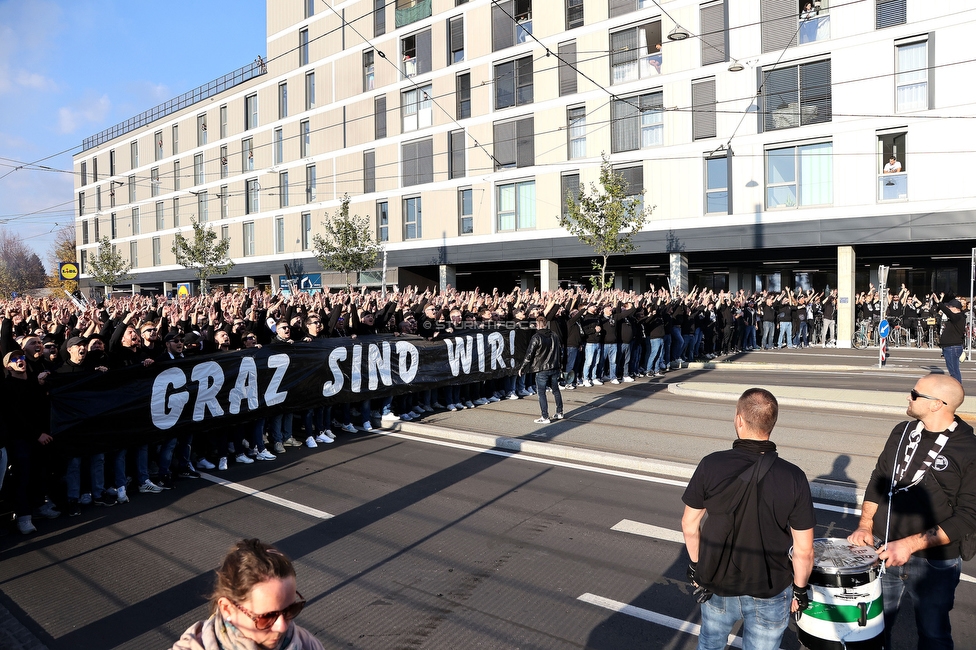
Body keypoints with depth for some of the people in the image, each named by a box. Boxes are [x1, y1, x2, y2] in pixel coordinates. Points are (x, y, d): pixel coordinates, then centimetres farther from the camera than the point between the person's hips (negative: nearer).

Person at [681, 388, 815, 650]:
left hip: (716, 585, 1)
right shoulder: (793, 477, -19)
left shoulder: (711, 465, -19)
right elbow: (804, 550, -12)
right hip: (770, 593, 0)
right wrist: (799, 589, 6)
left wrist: (696, 565, 9)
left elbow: (689, 523, -8)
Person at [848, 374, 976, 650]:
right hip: (883, 550, 4)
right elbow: (878, 480, 9)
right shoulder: (903, 431, 2)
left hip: (934, 563, -4)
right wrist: (865, 525, -3)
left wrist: (911, 544, -21)